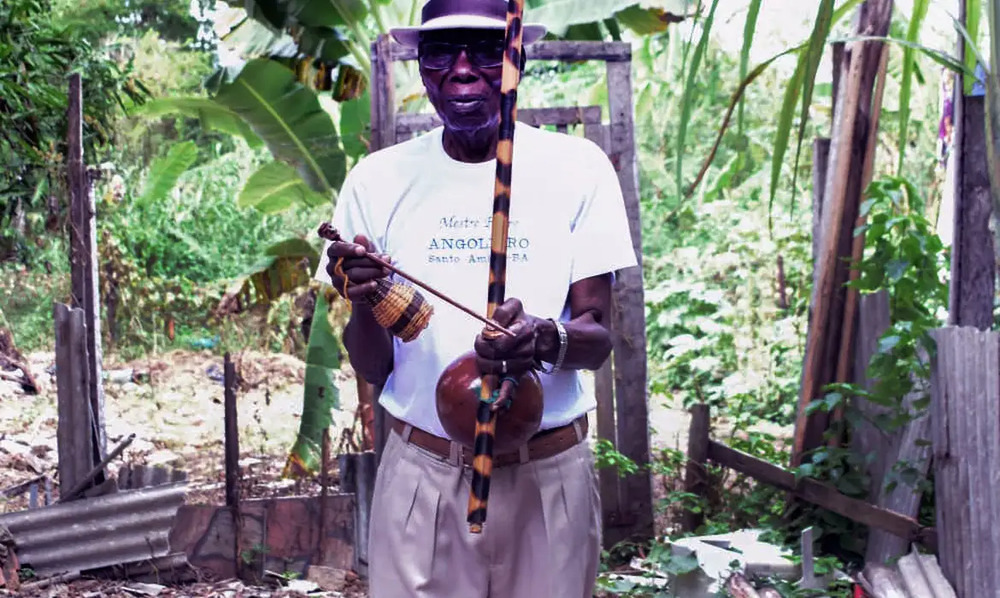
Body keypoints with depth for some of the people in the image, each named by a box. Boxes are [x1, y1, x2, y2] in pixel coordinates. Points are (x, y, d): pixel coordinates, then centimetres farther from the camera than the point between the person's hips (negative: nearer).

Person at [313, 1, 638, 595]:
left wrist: (545, 340, -26)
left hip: (550, 476, 0)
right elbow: (372, 368, 1)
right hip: (421, 475, 1)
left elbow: (598, 338, -4)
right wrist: (362, 303, -21)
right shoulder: (379, 179, -1)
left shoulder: (577, 167, -3)